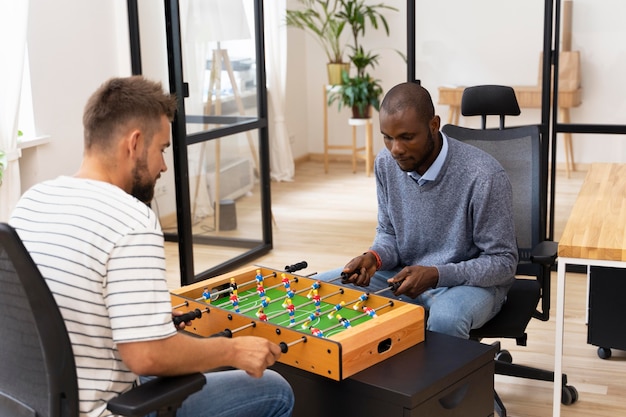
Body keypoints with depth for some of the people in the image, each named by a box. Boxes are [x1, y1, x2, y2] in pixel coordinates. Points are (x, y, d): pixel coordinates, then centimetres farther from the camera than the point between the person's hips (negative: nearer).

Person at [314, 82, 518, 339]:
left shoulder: (483, 176, -24)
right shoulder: (386, 163, -6)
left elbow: (503, 262, -16)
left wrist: (436, 275, -29)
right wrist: (375, 257, -15)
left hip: (473, 281, -5)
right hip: (406, 275, 5)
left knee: (445, 317, -39)